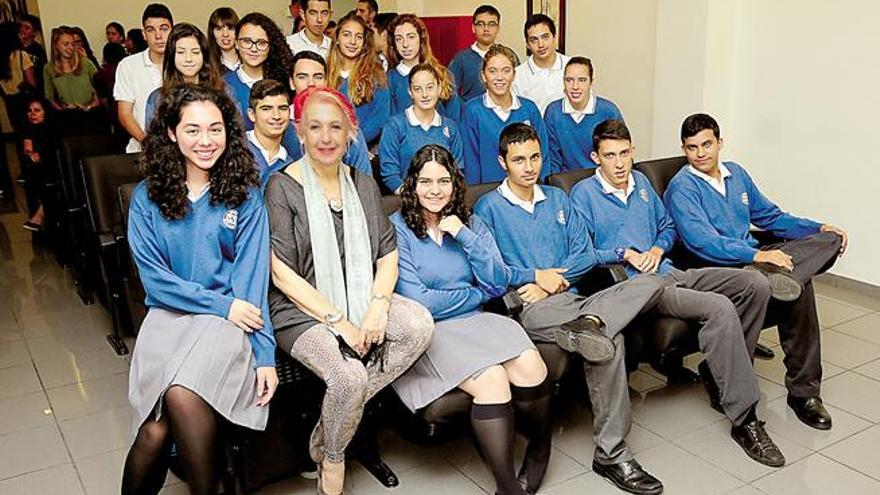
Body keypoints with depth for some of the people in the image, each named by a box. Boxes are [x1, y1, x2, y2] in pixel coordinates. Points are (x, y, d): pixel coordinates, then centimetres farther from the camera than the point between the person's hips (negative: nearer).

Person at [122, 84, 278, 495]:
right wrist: (220, 303, -11)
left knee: (182, 395, -30)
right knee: (155, 429, -24)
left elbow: (251, 275, -2)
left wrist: (264, 355, -12)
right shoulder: (147, 197, 8)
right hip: (168, 314, 1)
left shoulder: (245, 194, 5)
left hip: (229, 318, -1)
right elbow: (154, 276, 2)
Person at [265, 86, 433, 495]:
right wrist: (338, 322, -17)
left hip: (360, 298, 5)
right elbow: (283, 276, -11)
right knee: (349, 376, -30)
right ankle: (331, 460, 5)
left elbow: (388, 254, 7)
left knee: (420, 324, -23)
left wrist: (378, 306, -12)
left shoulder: (363, 185, 10)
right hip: (303, 310, -5)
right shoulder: (282, 188, -6)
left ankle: (334, 424, -9)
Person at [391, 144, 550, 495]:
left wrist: (465, 237, -8)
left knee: (531, 369, -23)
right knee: (491, 380, -30)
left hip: (476, 321, 4)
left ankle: (540, 452, 6)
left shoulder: (470, 223, 13)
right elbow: (418, 303, -10)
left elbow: (499, 285, 3)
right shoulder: (396, 229, -2)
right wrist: (476, 295, 1)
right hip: (427, 331, -4)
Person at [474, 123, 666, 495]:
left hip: (569, 297, 6)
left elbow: (585, 254, 12)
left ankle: (590, 323, -40)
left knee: (651, 282, -21)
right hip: (531, 308, -5)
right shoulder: (489, 207, 5)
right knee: (610, 342, -34)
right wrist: (534, 276, -6)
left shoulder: (558, 199, 22)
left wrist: (552, 282, -5)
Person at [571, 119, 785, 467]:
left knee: (756, 284, -8)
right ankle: (744, 420, -22)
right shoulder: (584, 194, -2)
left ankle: (720, 373, 6)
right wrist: (624, 254, -13)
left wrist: (658, 249, 4)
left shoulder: (641, 182, 19)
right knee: (720, 308, -30)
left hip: (668, 272, 8)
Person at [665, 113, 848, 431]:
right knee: (799, 288, -32)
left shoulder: (736, 173, 17)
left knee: (829, 239, -15)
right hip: (721, 269, -8)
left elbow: (769, 216, 24)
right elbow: (701, 241, -22)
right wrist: (756, 255, -32)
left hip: (754, 256, 8)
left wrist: (817, 228, 9)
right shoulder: (681, 188, -8)